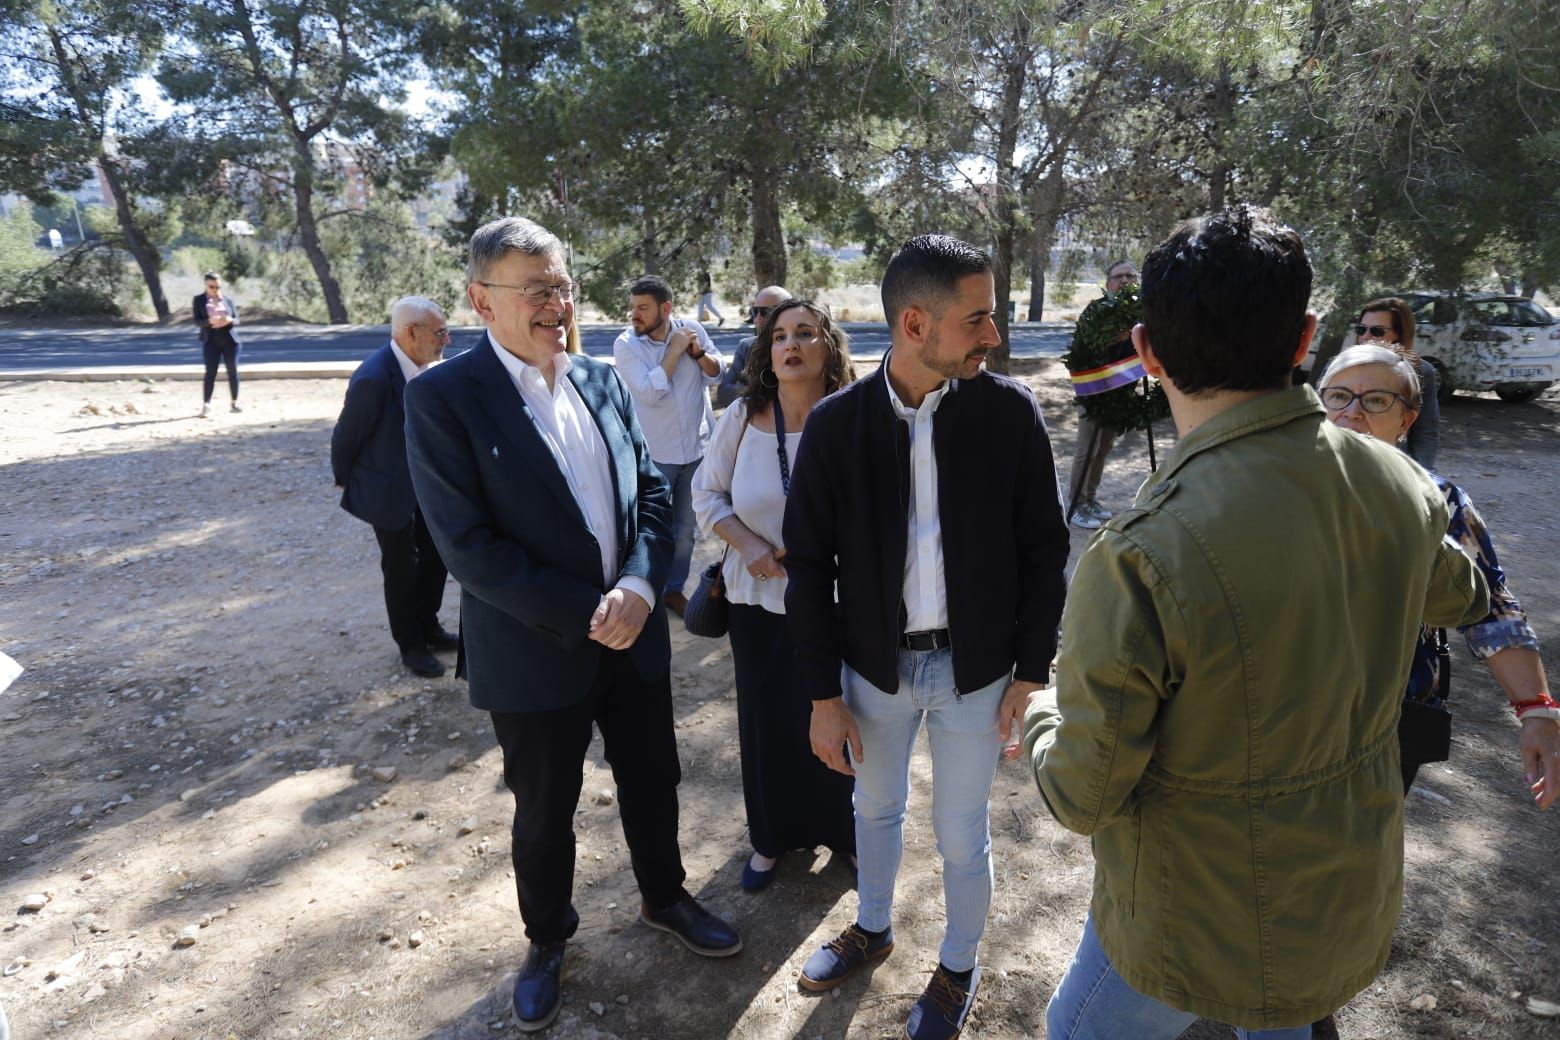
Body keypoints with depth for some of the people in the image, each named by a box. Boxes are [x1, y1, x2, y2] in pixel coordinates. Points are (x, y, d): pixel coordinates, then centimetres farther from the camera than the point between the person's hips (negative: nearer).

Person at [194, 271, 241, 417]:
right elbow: (197, 322, -4)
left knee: (233, 371, 5)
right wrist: (209, 321, -24)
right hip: (211, 341, -2)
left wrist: (229, 320, -17)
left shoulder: (228, 299, 7)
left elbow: (237, 321, 6)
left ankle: (235, 403, 16)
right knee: (210, 373, -7)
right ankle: (206, 406, -8)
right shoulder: (199, 300, 4)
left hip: (229, 340, 2)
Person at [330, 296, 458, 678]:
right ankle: (410, 644, 27)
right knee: (401, 568, 8)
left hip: (425, 484, 7)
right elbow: (346, 436, -14)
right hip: (388, 490, -7)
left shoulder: (426, 367, -8)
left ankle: (427, 627, 38)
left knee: (435, 554, 17)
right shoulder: (373, 378, -28)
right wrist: (345, 481, 0)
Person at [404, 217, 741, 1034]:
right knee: (543, 814, 16)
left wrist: (639, 585, -14)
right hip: (535, 652, -4)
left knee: (652, 783, 21)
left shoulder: (602, 380, 2)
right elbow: (470, 547, -20)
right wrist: (586, 616, -20)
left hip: (634, 636, 5)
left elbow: (652, 490, 3)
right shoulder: (443, 397, -15)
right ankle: (547, 938, 44)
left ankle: (664, 898, 48)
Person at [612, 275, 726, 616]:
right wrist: (675, 350, -19)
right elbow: (649, 392, -23)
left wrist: (699, 353, -16)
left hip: (697, 446, 3)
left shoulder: (692, 329, -5)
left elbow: (717, 374, 2)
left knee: (686, 528, 16)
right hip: (656, 453, -3)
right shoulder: (625, 344, -13)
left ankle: (673, 589, 33)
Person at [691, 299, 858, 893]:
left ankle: (844, 832, 38)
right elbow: (707, 494, 4)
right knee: (767, 721, 15)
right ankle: (772, 838, 38)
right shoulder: (742, 417, -5)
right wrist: (748, 545, -11)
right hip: (760, 599, 2)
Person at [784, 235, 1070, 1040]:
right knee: (875, 808, 24)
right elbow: (809, 565, -5)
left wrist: (1031, 670, -4)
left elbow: (1043, 550, -4)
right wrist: (824, 694, -4)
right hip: (875, 663, 2)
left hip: (975, 668, -1)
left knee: (961, 835, 15)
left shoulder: (1010, 411, -12)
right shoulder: (835, 424, -11)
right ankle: (873, 927, 53)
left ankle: (959, 967, 44)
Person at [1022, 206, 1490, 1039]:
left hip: (1197, 936, -5)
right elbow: (1460, 596, 11)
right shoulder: (1399, 487, -14)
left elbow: (1084, 797, -23)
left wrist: (1040, 717, -2)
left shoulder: (1138, 559, -35)